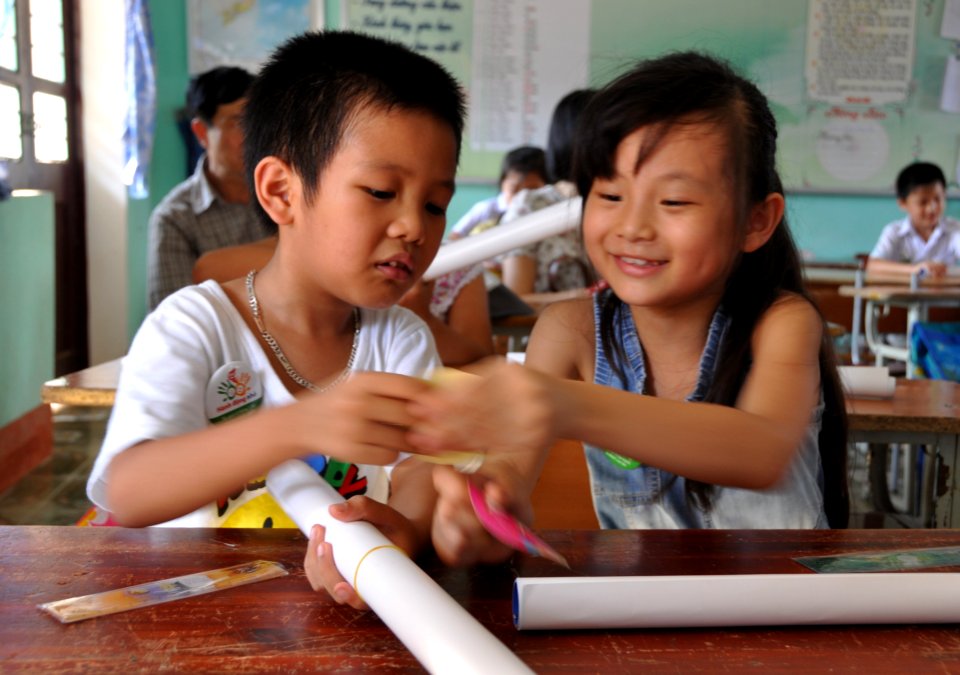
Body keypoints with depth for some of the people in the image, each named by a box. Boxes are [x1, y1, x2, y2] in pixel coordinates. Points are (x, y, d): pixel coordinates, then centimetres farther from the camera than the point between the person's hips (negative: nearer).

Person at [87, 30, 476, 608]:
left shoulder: (403, 339, 6)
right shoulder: (194, 326, -7)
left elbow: (423, 468, -8)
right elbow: (127, 494, -21)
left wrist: (404, 524, -33)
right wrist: (299, 425, -37)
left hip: (342, 608, 3)